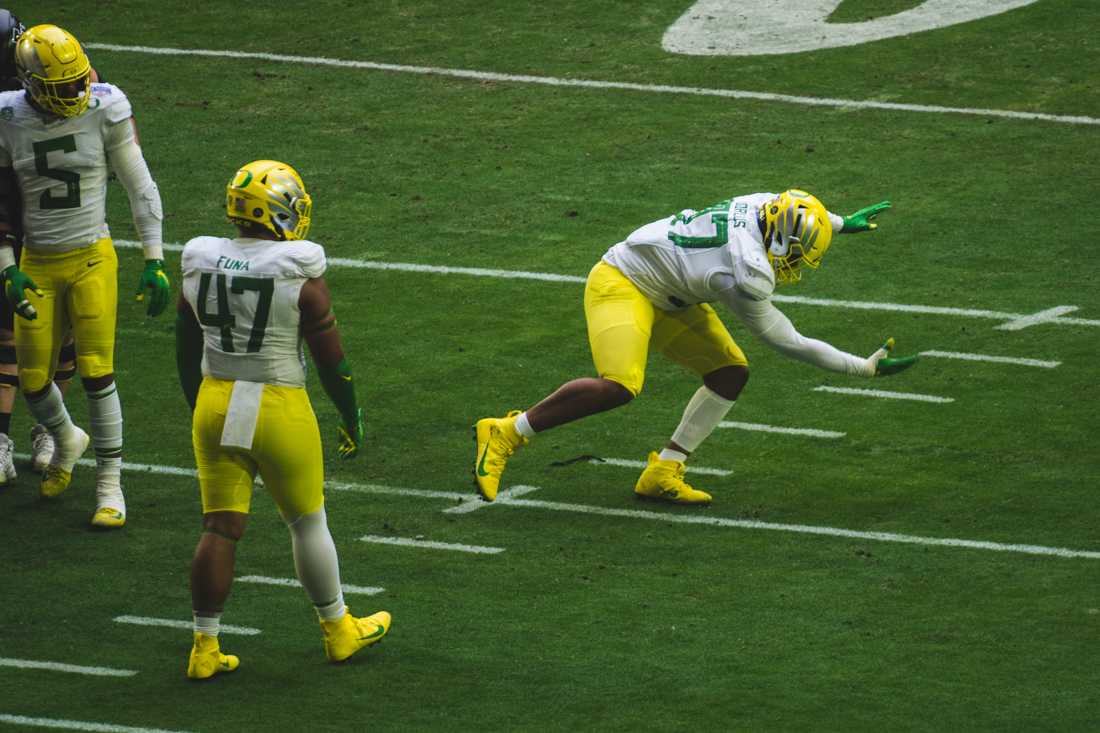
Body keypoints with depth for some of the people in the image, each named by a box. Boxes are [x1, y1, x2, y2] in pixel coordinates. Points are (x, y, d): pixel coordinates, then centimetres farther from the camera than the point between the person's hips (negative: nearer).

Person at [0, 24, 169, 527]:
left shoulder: (104, 109, -11)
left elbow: (139, 188, -4)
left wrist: (155, 262, -5)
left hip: (92, 260, -2)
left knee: (97, 373, -5)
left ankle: (109, 483, 8)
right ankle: (66, 441, 38)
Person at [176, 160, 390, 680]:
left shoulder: (201, 266, -1)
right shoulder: (299, 275, -14)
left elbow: (187, 355, 9)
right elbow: (331, 360, -8)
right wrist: (352, 421, 6)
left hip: (215, 406, 4)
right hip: (279, 410, -4)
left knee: (219, 529, 9)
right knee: (308, 524, 14)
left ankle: (205, 647, 9)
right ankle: (338, 630, 30)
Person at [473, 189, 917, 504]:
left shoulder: (762, 205, -6)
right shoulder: (748, 277, -29)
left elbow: (792, 216, 23)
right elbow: (790, 344, -18)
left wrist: (844, 223, 35)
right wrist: (865, 368, -12)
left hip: (663, 298, 10)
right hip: (622, 285, -10)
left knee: (731, 373, 1)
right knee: (619, 387, -31)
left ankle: (663, 474, 1)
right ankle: (507, 433, -17)